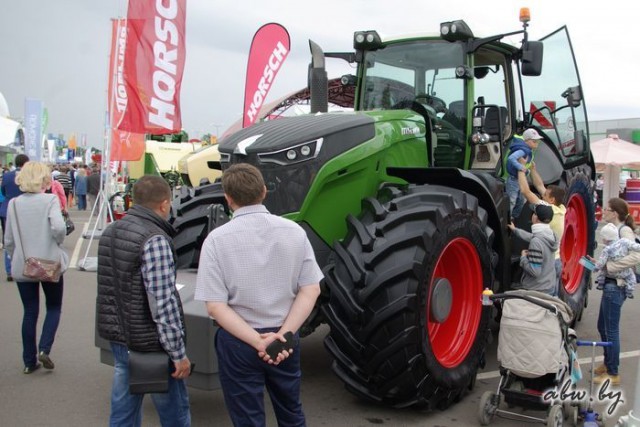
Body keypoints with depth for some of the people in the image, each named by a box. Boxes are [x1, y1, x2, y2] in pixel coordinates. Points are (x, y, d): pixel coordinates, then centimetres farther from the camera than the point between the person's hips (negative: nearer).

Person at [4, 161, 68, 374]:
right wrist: (58, 242, -6)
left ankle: (29, 361, 18)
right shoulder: (50, 200, -11)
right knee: (54, 307, 17)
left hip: (22, 266, 3)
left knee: (30, 312, 13)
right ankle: (44, 349, 0)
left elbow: (8, 240, 4)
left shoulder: (13, 204, 1)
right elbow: (58, 227, -27)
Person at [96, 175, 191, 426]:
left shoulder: (110, 232, 7)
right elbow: (163, 303, -23)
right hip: (149, 343, -8)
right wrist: (178, 354, -17)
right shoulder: (155, 240, -20)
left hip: (118, 338, 8)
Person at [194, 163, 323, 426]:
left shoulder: (217, 239, -12)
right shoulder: (293, 231, -4)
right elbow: (311, 290, -8)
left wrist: (256, 341, -19)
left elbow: (215, 306, -18)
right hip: (285, 338, 3)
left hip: (238, 341, -3)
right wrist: (283, 333, -14)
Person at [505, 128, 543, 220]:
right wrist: (520, 167, -43)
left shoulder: (528, 150, 4)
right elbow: (511, 158, -44)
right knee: (511, 201, -2)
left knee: (520, 201, 23)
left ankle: (514, 218, 39)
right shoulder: (523, 150, -27)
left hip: (521, 179, 10)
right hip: (514, 179, -10)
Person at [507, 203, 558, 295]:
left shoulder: (536, 241, -24)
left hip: (536, 291, -8)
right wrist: (515, 230, 36)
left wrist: (523, 257, -9)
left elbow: (534, 271, -26)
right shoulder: (550, 235, 2)